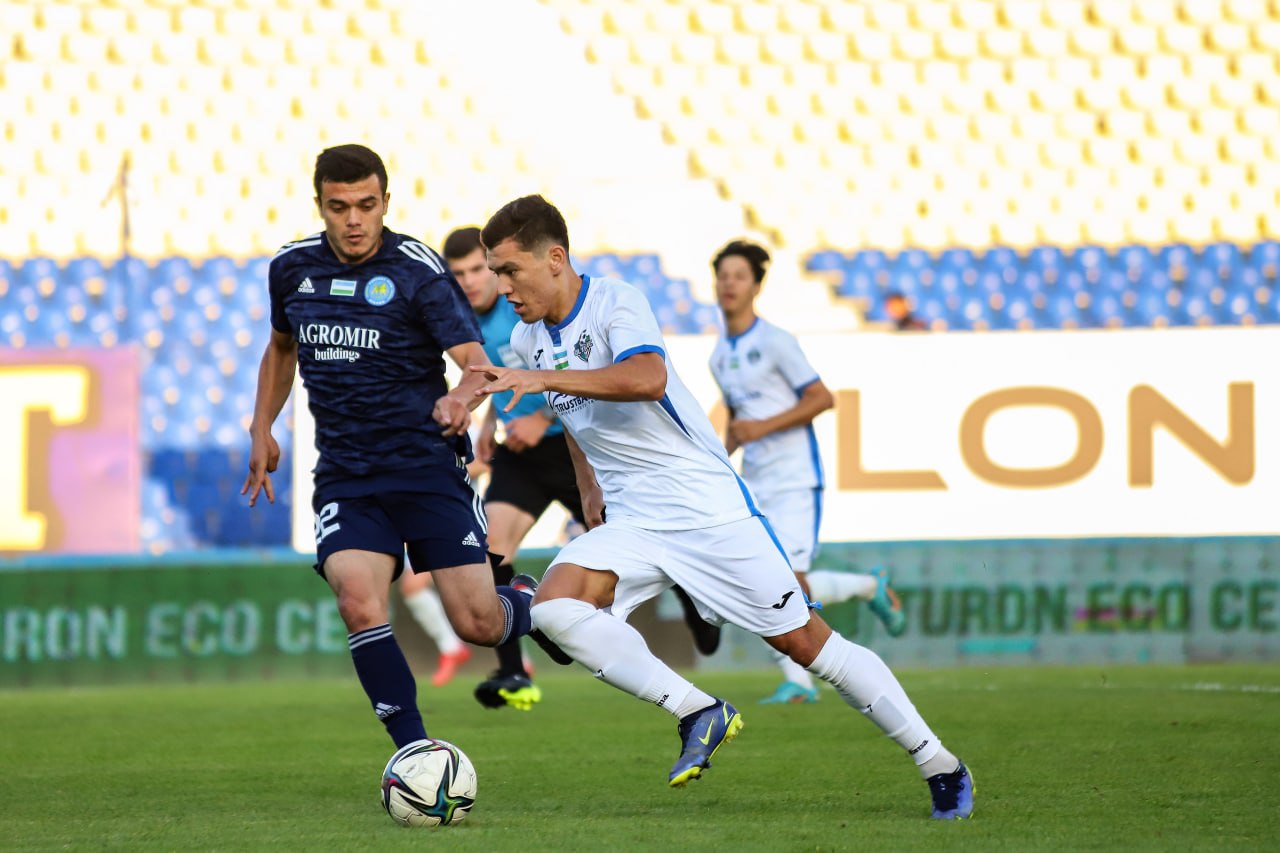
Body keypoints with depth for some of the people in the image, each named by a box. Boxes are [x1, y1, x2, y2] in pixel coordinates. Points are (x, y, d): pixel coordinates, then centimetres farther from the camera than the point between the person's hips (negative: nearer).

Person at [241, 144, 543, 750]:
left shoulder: (417, 270, -10)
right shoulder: (293, 268, 5)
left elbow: (475, 362, -17)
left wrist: (463, 396, -39)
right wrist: (261, 429, 18)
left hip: (428, 466, -3)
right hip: (344, 474, 3)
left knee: (478, 624, -6)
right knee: (359, 603, -24)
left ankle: (529, 606, 33)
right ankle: (414, 751, -16)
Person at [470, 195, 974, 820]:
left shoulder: (616, 304, -15)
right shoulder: (527, 341, 7)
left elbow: (647, 378, -37)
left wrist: (543, 379, -41)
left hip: (709, 506, -6)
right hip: (631, 525, 6)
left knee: (804, 641, -3)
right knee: (554, 605, -21)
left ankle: (939, 765, 10)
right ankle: (697, 714, -15)